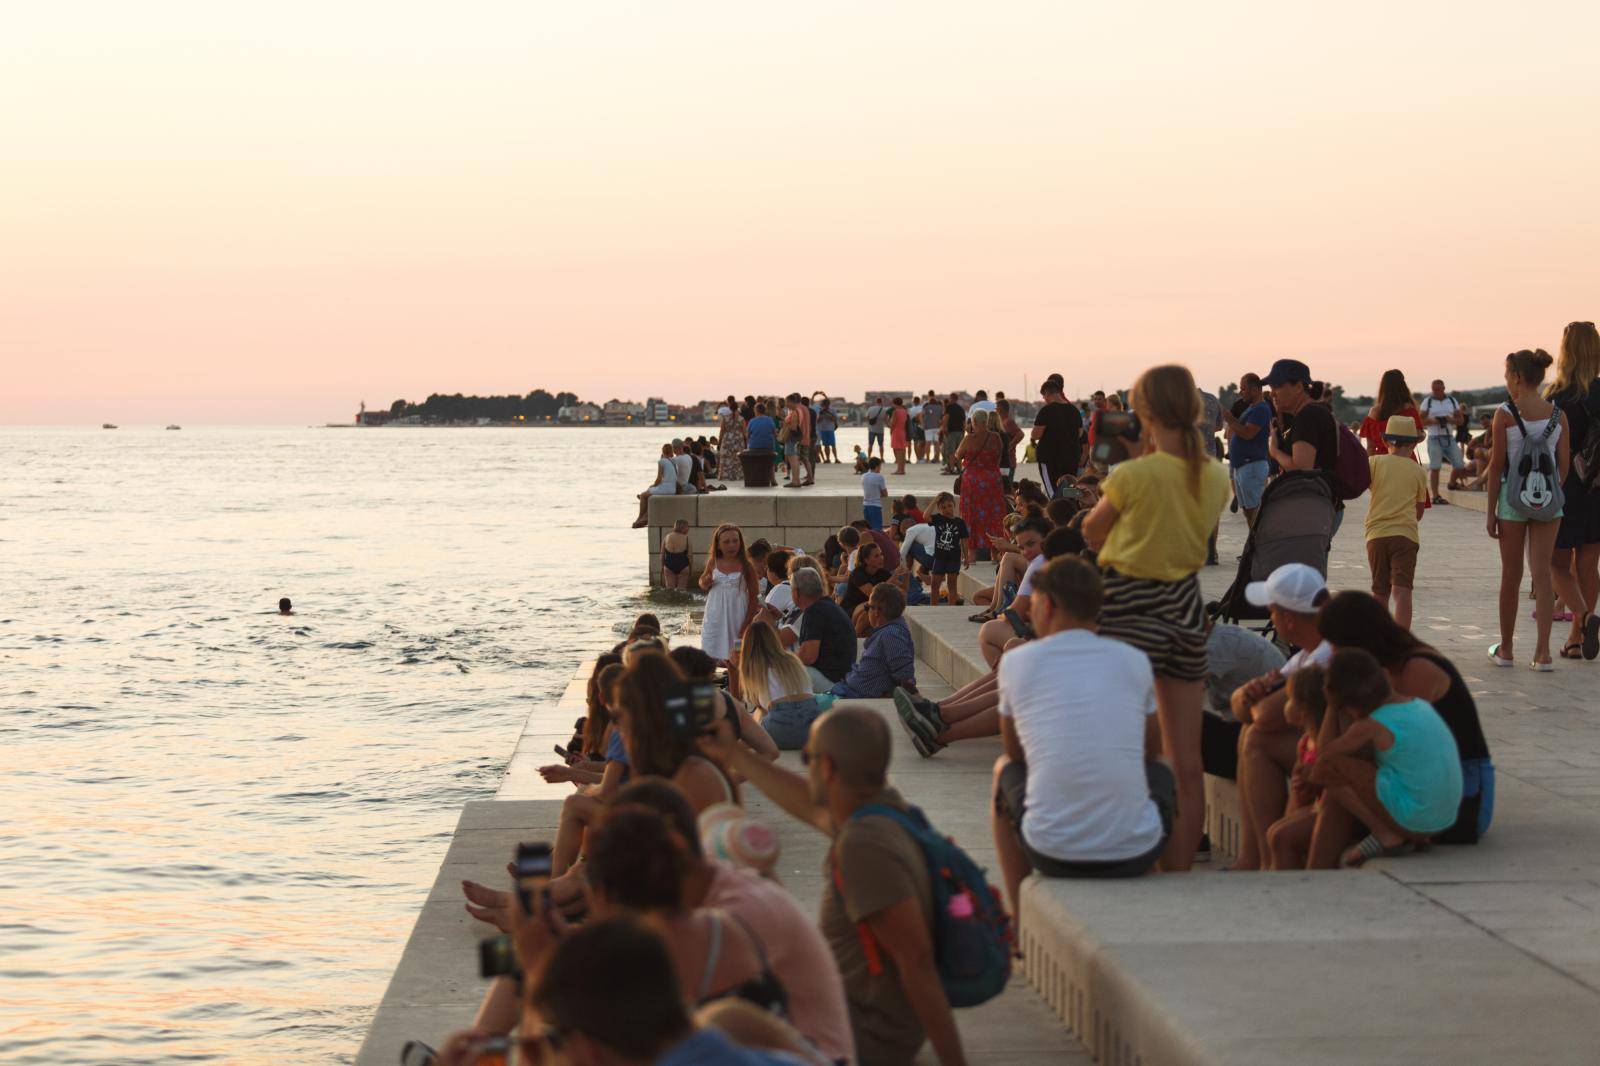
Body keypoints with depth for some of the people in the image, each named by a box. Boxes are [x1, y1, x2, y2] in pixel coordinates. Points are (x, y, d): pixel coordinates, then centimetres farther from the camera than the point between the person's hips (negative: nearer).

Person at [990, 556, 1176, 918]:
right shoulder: (1135, 660, 6)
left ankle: (1021, 918, 30)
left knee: (1004, 770, 31)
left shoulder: (1017, 661, 3)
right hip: (1136, 852, 1)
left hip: (1051, 852, -1)